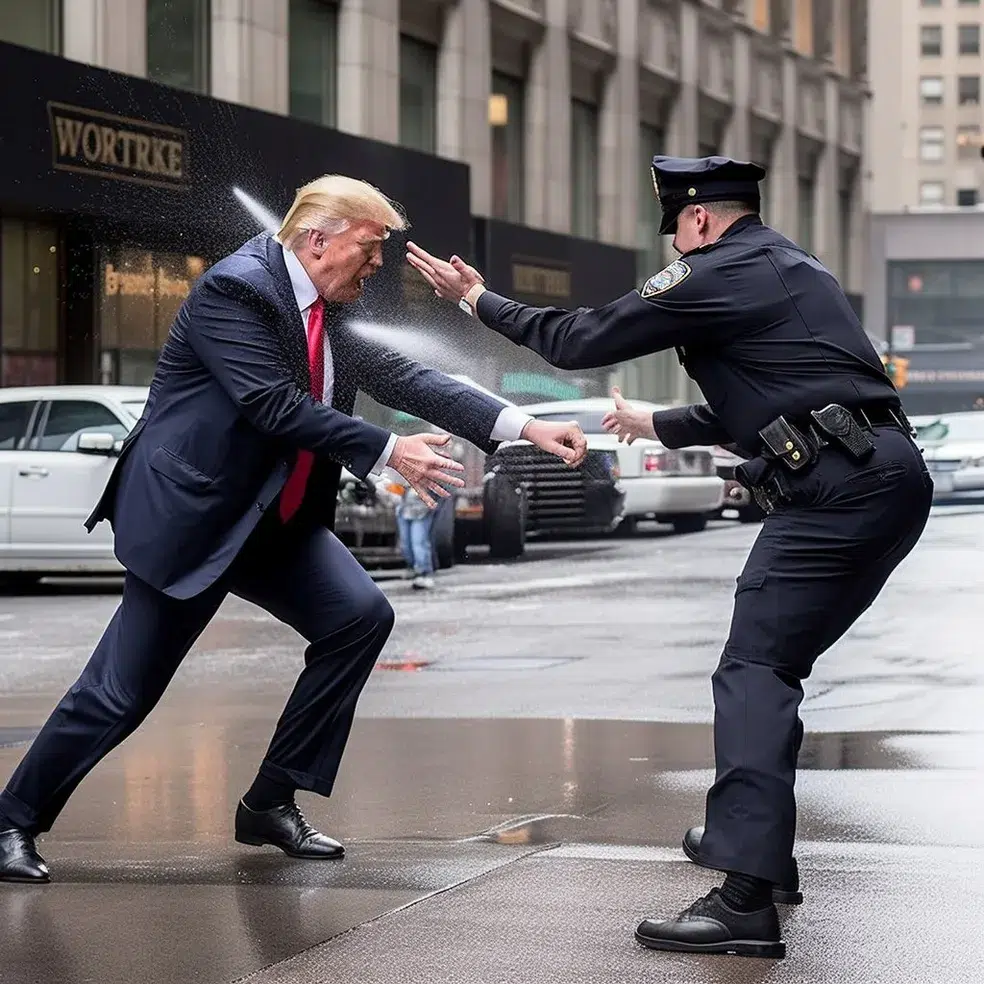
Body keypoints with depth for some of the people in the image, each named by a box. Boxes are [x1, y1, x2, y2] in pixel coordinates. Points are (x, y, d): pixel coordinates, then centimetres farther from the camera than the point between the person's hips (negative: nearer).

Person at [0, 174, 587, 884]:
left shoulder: (326, 312, 6)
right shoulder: (236, 289, -19)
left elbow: (398, 377, 0)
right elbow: (276, 406, -26)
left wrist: (522, 426, -9)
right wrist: (388, 453, -25)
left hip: (275, 519, 9)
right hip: (190, 515, -8)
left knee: (362, 616, -5)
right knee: (123, 691, -6)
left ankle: (271, 804, 5)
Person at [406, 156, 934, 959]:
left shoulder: (719, 275, -3)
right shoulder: (788, 269, 26)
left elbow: (578, 342, 1)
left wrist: (479, 299, 14)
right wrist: (658, 425, 50)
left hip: (838, 488, -10)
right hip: (888, 477, 10)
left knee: (755, 672, -13)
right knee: (773, 663, 22)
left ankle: (747, 897, -23)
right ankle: (756, 839, 33)